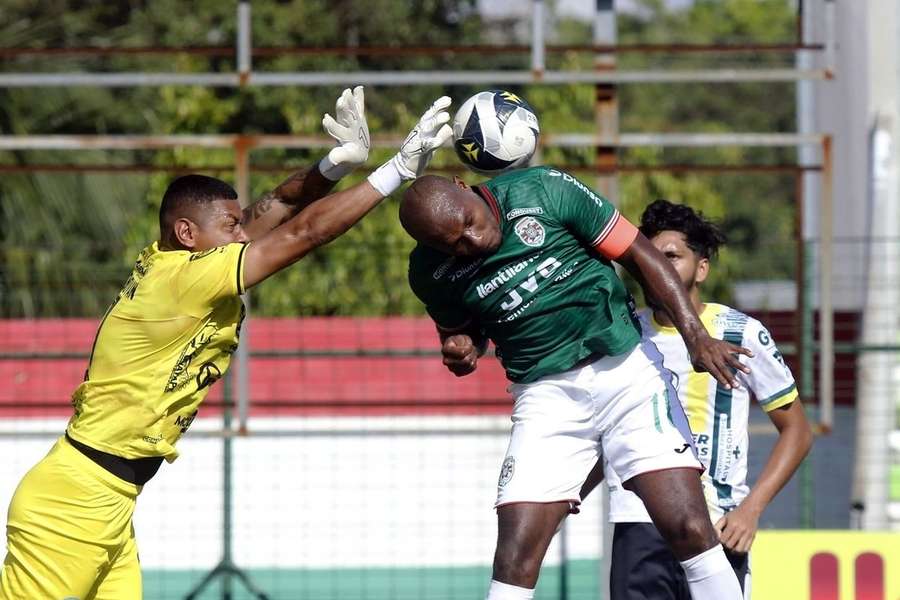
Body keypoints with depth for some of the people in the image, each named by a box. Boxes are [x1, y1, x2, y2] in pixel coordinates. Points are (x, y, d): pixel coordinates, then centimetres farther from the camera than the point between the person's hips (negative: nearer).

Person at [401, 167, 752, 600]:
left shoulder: (542, 191, -10)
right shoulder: (432, 272, -2)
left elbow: (639, 255, -2)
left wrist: (696, 335, -10)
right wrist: (461, 350, -6)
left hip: (626, 368, -1)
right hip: (546, 395, 2)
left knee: (691, 530, -14)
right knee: (513, 563, -9)